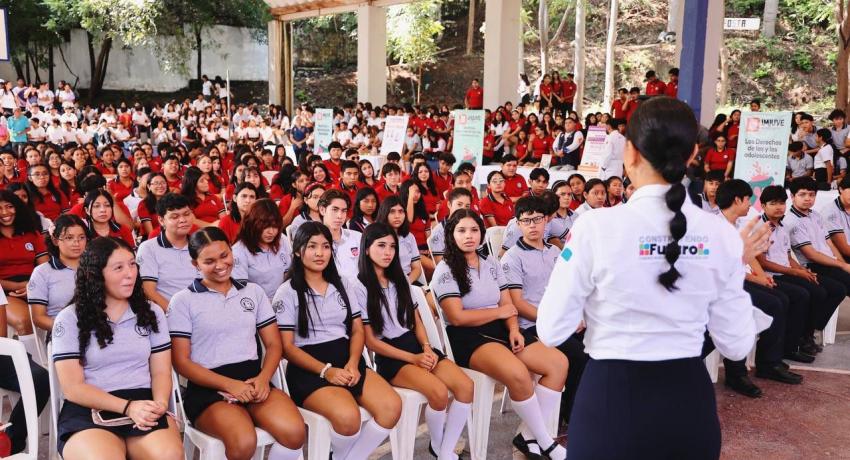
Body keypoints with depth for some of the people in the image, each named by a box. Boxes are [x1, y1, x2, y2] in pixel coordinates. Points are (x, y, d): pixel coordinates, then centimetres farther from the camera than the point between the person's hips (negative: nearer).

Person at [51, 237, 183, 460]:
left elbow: (161, 372, 10)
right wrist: (127, 407, -15)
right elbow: (73, 388, -2)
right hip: (89, 411, -1)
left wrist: (160, 404, -14)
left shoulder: (152, 313, 14)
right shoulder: (69, 319, 4)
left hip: (144, 404, 2)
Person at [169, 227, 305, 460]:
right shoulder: (183, 301, 5)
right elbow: (181, 361, 0)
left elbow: (273, 344, 13)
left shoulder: (254, 291, 15)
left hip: (253, 379, 3)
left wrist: (263, 378, -9)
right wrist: (228, 384, -13)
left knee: (294, 433, -27)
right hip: (208, 388, -3)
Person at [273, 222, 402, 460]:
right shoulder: (287, 292, 0)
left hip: (347, 360, 5)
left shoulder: (343, 284, 16)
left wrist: (352, 363, -8)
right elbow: (287, 347, -4)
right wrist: (326, 370, -17)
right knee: (348, 417, -33)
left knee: (392, 406, -23)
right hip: (309, 368, -5)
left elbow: (357, 330, 13)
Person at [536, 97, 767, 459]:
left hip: (611, 397, -3)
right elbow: (736, 346, 2)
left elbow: (551, 331, -10)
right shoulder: (722, 234, -6)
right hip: (690, 399, 3)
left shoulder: (596, 226, -16)